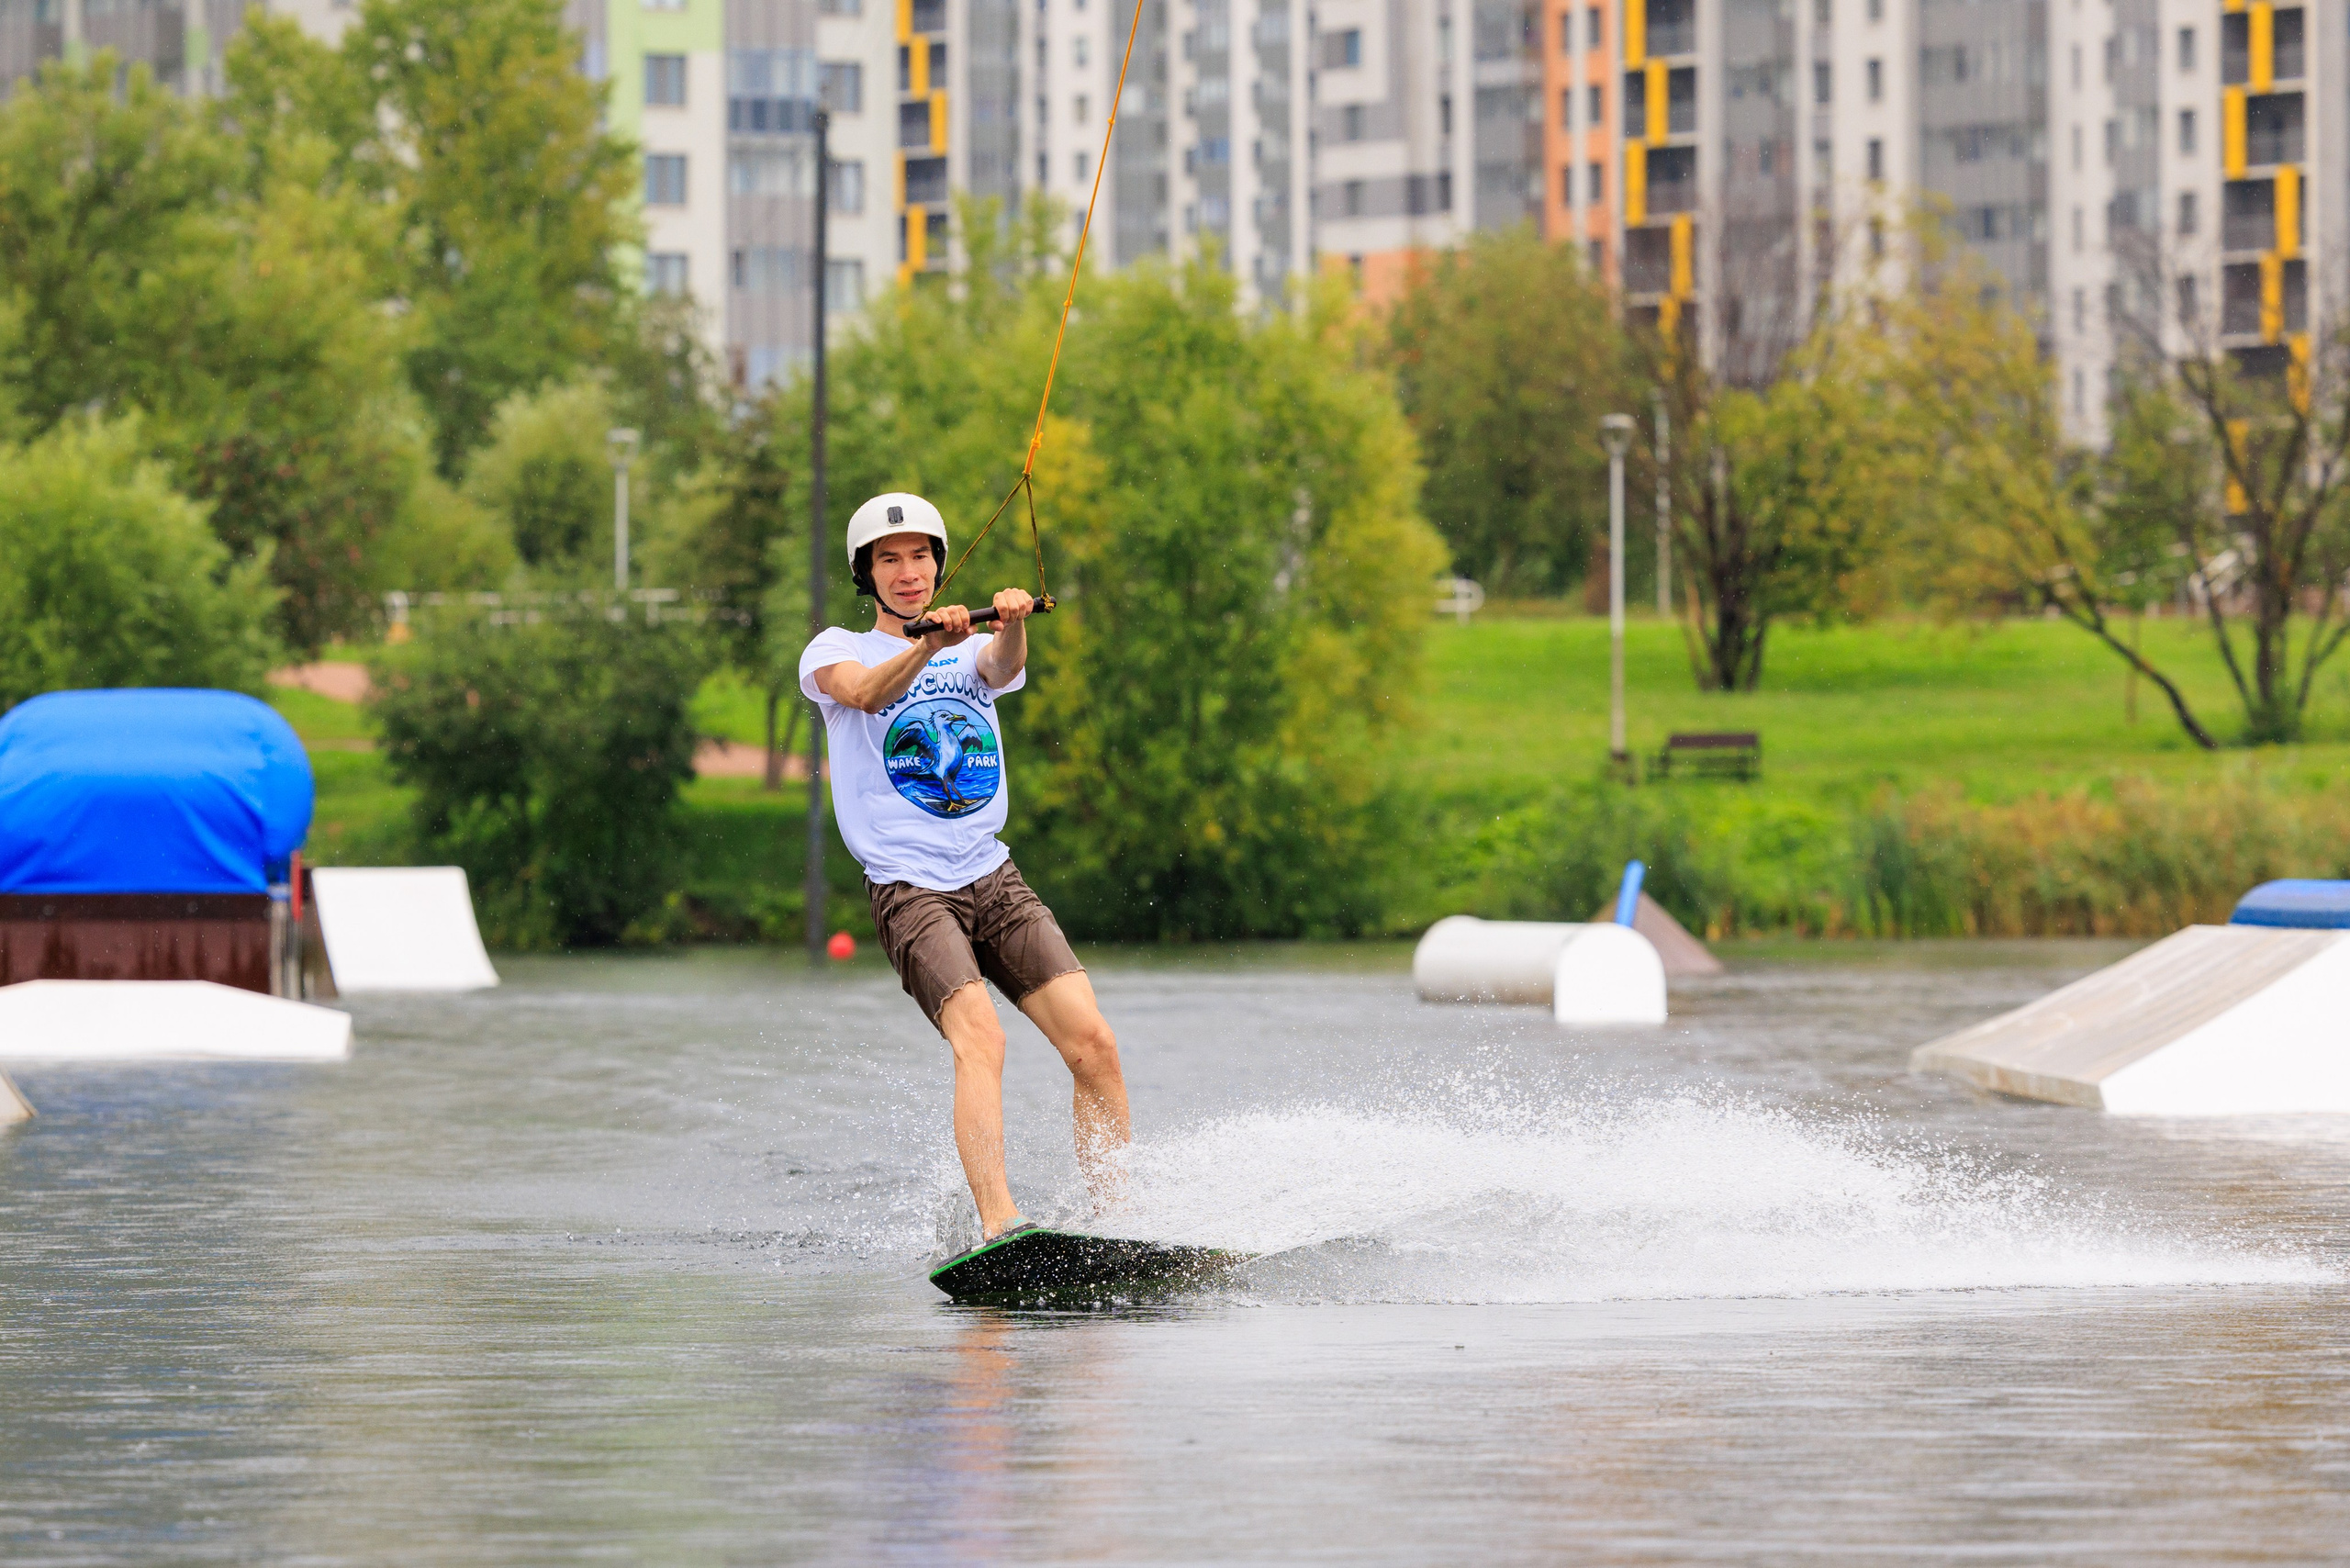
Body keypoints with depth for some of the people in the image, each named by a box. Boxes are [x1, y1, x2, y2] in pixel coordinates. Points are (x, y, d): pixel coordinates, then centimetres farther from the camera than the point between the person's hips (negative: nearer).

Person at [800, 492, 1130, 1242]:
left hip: (993, 878, 4)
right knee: (979, 1039, -26)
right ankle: (997, 1224, -37)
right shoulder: (836, 651, 9)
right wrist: (927, 645, -35)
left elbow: (1004, 669, -7)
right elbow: (867, 693, -15)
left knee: (1093, 1042, -10)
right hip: (910, 891, -4)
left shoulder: (973, 653, 18)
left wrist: (1013, 624, -31)